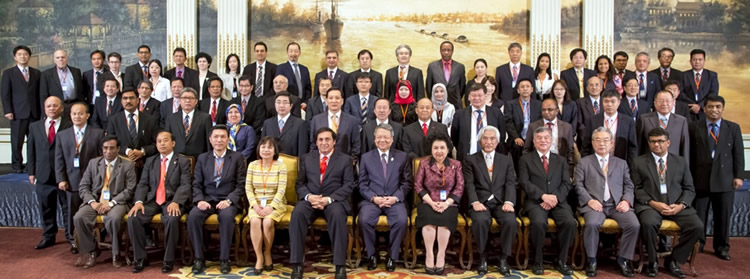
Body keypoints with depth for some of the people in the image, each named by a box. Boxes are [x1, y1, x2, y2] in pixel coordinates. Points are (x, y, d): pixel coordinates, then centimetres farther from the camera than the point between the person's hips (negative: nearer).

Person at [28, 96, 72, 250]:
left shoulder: (69, 126, -4)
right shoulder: (34, 126, 10)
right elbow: (31, 150, 11)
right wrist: (31, 172, 5)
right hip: (43, 175, 4)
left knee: (68, 207, 5)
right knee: (46, 209, 13)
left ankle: (71, 235, 17)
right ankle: (48, 236, 25)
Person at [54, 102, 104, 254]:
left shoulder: (98, 133, 3)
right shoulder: (62, 135, 11)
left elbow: (103, 156, 1)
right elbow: (59, 159, 8)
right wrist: (61, 179, -1)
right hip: (72, 181, 2)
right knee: (73, 212, 7)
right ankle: (74, 241, 20)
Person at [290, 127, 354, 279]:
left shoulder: (345, 159, 7)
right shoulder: (306, 158, 16)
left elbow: (348, 185, -2)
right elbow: (300, 183, 11)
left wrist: (329, 199, -17)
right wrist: (309, 196, -12)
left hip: (334, 200, -2)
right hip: (310, 199, 2)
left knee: (338, 215, -36)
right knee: (297, 213, -31)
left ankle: (340, 265, -28)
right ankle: (297, 264, -24)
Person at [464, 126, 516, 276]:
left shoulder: (506, 160, 17)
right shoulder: (470, 160, 11)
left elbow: (510, 183, 4)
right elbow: (469, 184, -1)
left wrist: (509, 202, -14)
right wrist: (475, 202, -20)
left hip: (501, 202, 2)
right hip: (481, 202, -2)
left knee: (511, 221, -29)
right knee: (480, 221, -34)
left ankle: (503, 259, -10)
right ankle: (483, 258, -12)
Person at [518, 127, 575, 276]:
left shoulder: (560, 161, 20)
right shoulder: (525, 159, 11)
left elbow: (566, 184, 9)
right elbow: (524, 182, -2)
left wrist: (555, 197, -10)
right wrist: (543, 196, -15)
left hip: (558, 201, 3)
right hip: (535, 202, -3)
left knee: (570, 222, -26)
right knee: (538, 223, -33)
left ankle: (561, 261, -8)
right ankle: (537, 262, -13)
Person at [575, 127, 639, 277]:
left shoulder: (621, 163, 23)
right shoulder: (584, 162, 14)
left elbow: (628, 186, 16)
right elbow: (579, 185, 5)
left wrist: (626, 200, -5)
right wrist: (589, 200, -12)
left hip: (617, 204, 3)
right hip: (594, 204, -2)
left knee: (634, 225, -25)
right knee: (592, 224, -33)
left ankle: (623, 259, -4)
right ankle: (591, 260, -12)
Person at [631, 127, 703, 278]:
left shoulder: (681, 161, 15)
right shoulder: (639, 162, 8)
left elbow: (689, 189, 12)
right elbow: (637, 189, 2)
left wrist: (681, 205, -7)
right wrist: (653, 203, -14)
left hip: (676, 205, 3)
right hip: (649, 204, -3)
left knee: (697, 226, -23)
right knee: (648, 224, -35)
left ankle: (673, 260, 0)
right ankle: (652, 262, -7)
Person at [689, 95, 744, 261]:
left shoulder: (733, 128, 8)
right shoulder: (694, 127, 4)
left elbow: (738, 154, 6)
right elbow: (690, 153, 2)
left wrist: (738, 176, 0)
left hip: (724, 180, 1)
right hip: (700, 179, -1)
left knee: (723, 216, 7)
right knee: (698, 216, 4)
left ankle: (722, 248, 22)